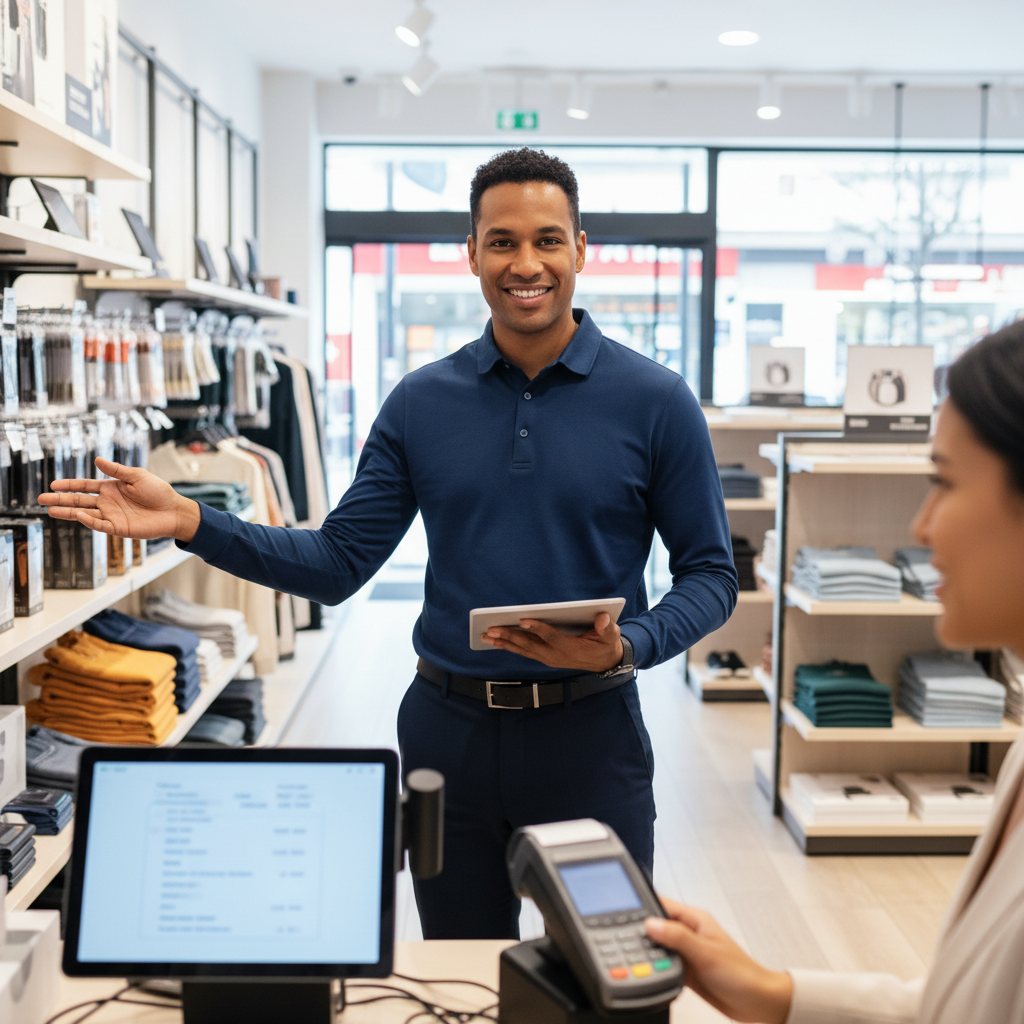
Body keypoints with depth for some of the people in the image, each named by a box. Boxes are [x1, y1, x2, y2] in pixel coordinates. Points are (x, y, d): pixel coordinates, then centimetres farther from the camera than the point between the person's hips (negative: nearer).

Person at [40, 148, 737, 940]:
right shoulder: (422, 402, 3)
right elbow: (338, 563, 2)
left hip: (589, 733, -2)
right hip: (449, 733, 3)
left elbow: (710, 575, -3)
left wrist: (626, 646, -21)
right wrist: (188, 522, -9)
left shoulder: (655, 400, -5)